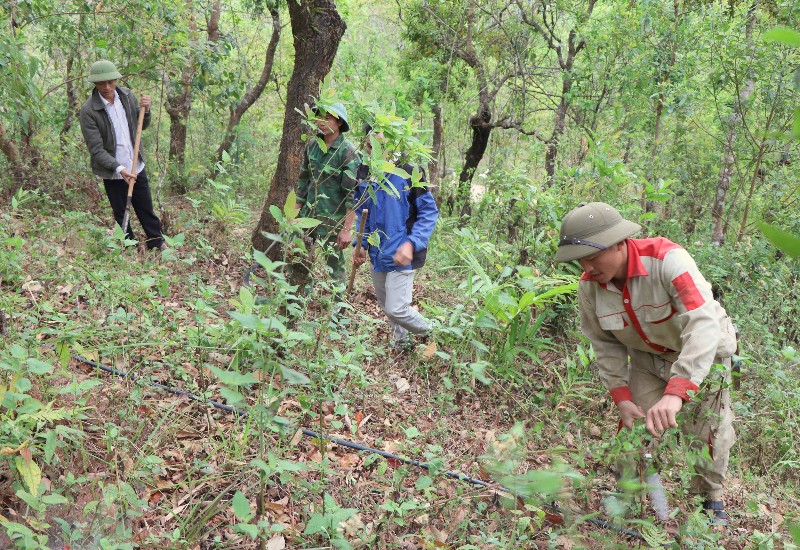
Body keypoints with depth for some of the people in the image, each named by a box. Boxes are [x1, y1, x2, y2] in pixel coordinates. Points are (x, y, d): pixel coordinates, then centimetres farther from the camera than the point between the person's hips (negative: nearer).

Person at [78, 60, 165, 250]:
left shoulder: (127, 95, -3)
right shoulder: (88, 111, -17)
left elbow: (142, 126, 11)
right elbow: (96, 150, -18)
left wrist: (145, 110, -10)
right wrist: (119, 168, -29)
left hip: (136, 167, 4)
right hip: (112, 173, -4)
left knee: (146, 209, 15)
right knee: (121, 215, 12)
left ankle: (157, 243, 30)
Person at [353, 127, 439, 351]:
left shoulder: (409, 172, -15)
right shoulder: (364, 172, 1)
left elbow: (429, 212, -11)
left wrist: (411, 243, -23)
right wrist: (361, 244, 4)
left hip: (401, 254, -6)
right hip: (377, 254, 6)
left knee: (396, 309, -9)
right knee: (386, 305, 20)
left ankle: (431, 334, 20)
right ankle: (401, 341, 45)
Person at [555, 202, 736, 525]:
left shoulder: (666, 260, -37)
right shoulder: (589, 285, -20)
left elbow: (704, 325, -46)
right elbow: (605, 344, -7)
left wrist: (675, 393, -55)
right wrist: (621, 398, -15)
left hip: (703, 352, -3)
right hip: (648, 358, 4)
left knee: (708, 429, -3)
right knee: (635, 426, 0)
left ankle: (710, 497, 25)